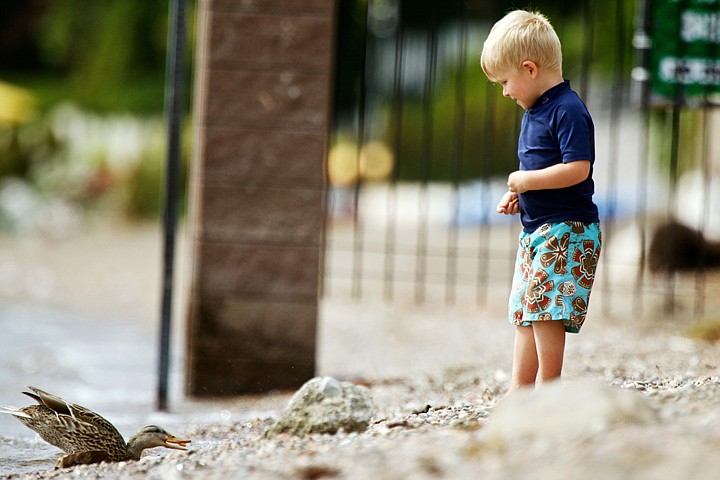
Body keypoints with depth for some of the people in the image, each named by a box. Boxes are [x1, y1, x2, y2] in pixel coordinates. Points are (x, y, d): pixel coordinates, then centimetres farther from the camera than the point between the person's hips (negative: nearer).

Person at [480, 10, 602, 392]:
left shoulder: (568, 111, -16)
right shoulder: (533, 111, 15)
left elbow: (577, 170, -24)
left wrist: (525, 180, -17)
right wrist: (516, 196, 8)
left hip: (565, 230, -10)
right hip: (536, 228, 10)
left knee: (545, 307, -15)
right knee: (524, 309, 9)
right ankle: (519, 390, 12)